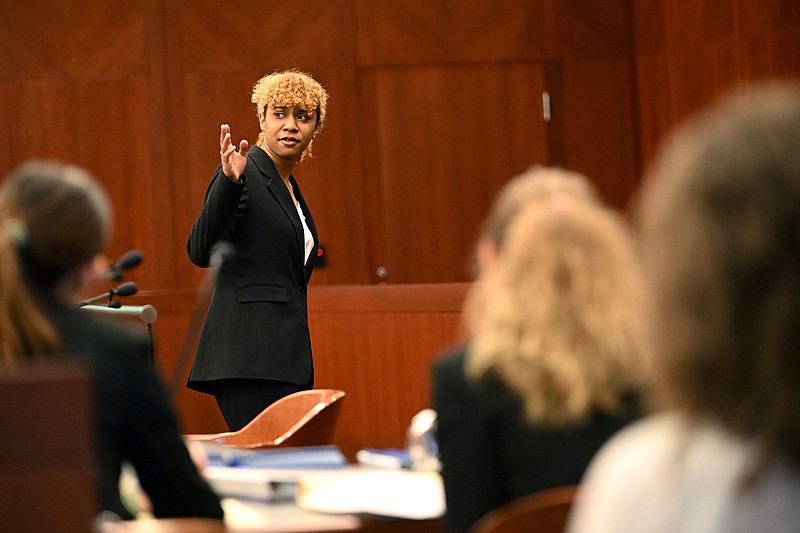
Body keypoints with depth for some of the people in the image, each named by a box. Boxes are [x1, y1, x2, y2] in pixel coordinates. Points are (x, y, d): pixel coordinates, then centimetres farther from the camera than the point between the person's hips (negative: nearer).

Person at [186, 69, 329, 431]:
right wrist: (229, 181, -31)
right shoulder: (245, 176, -6)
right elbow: (201, 252, -19)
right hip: (250, 359, -9)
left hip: (286, 358, 9)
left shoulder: (290, 187, 21)